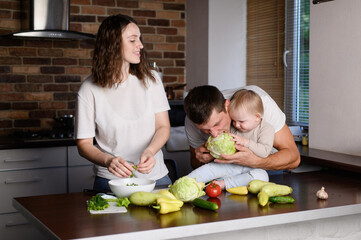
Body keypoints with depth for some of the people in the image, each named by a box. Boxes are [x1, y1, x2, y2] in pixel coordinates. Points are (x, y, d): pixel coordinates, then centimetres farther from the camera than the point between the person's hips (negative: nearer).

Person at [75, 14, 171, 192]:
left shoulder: (150, 79, 5)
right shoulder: (90, 89, -4)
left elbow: (163, 126, 4)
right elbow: (84, 144, -2)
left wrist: (150, 151, -16)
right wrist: (108, 161, -22)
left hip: (154, 176, 2)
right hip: (111, 181, -2)